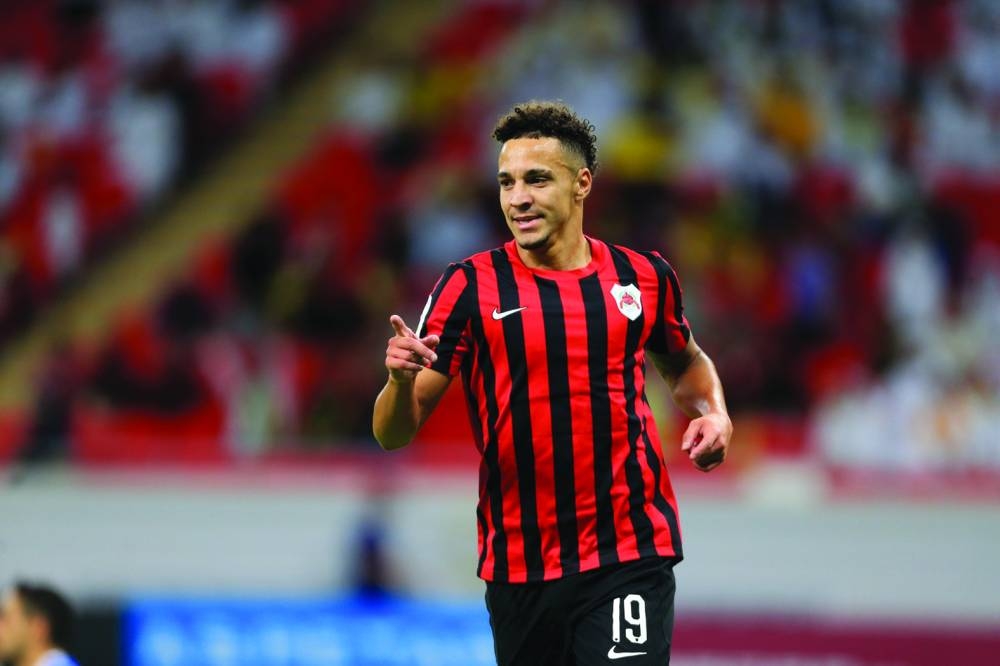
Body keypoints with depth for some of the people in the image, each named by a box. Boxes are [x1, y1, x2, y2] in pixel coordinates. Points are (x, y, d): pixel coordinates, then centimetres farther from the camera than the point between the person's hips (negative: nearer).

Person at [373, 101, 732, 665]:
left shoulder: (645, 277, 4)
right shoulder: (471, 286, -2)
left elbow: (685, 363, 26)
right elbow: (394, 434, -5)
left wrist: (714, 414, 5)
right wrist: (402, 378, -27)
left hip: (629, 558, 0)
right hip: (517, 569, 1)